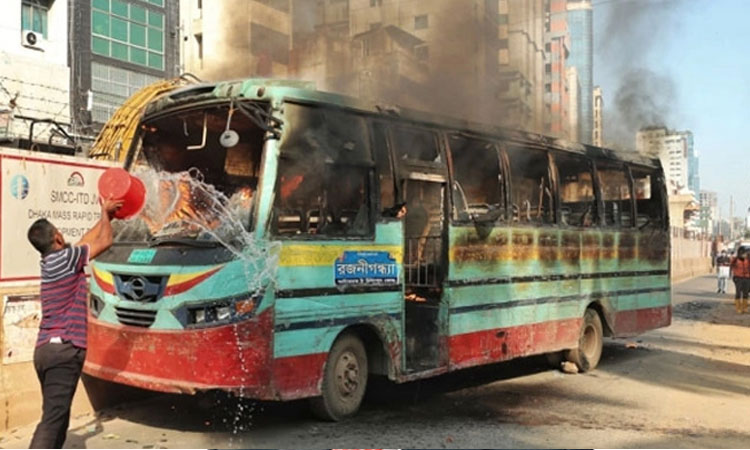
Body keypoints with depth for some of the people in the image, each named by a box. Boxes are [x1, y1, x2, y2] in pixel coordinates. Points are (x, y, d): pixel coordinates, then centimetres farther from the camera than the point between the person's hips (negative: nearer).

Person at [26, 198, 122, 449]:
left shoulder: (51, 262, 14)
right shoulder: (64, 258, -9)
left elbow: (87, 241, 30)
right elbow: (105, 241, 1)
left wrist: (106, 216, 38)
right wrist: (105, 214, 17)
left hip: (46, 349, 9)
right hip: (63, 349, -9)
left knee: (57, 417, 15)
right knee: (53, 419, -12)